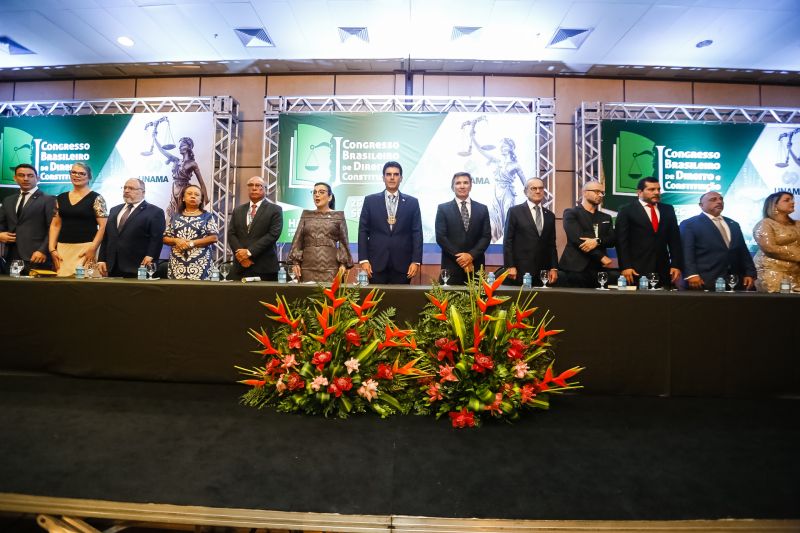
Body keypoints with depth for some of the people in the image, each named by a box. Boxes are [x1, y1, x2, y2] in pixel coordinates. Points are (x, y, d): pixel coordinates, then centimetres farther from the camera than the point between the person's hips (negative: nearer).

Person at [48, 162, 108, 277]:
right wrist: (52, 249, 4)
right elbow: (55, 225, 14)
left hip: (86, 249, -5)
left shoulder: (96, 198, -2)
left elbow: (103, 226, -7)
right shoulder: (61, 198, 13)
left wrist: (93, 248, -15)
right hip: (62, 249, 5)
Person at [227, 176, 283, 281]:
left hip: (265, 268, -3)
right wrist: (240, 253, -9)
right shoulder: (238, 210, 17)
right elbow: (231, 234, 9)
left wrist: (249, 252, -14)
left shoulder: (275, 210, 2)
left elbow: (273, 234, -10)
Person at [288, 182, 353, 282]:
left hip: (330, 267, -2)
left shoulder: (338, 216, 7)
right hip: (308, 266, 2)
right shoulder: (306, 215, 13)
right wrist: (295, 262, 0)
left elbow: (343, 241, 4)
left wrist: (343, 263, -7)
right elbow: (298, 239, 9)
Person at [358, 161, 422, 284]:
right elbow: (363, 231, 4)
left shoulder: (412, 202, 7)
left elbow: (417, 233, 4)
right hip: (376, 262, 0)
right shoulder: (370, 200, 7)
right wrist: (363, 259, -4)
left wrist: (416, 261, -4)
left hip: (402, 263, 0)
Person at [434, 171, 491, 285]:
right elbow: (441, 237, -4)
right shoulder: (443, 208, 4)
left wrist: (471, 255, -11)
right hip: (451, 265, -2)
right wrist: (459, 257, -12)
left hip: (475, 265, 2)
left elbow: (486, 236, 3)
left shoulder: (482, 209, 10)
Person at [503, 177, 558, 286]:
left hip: (543, 272, 4)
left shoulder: (550, 215, 15)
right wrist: (510, 266, -11)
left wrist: (554, 268, 5)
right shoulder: (515, 211, 1)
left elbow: (551, 244, 15)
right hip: (521, 271, -4)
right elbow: (507, 241, -3)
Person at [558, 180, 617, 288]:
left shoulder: (606, 217, 22)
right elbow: (577, 239, -10)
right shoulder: (571, 213, 3)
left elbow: (613, 240, 9)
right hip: (575, 268, -5)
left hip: (599, 268, 5)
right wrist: (601, 257, -10)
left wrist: (597, 241, -14)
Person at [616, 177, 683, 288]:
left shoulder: (668, 210, 14)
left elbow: (675, 239, 12)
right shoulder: (627, 211, 1)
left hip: (663, 270, 4)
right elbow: (622, 241, -5)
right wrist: (625, 267, -13)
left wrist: (676, 265, 4)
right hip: (637, 270, -4)